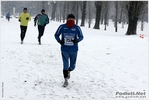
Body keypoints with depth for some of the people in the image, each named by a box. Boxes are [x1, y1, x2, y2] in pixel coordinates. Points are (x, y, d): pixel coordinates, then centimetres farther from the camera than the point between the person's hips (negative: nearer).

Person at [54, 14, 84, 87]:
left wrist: (77, 40, -16)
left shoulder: (77, 28, -4)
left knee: (72, 66, 12)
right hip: (64, 50, -1)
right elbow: (56, 35, 7)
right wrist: (59, 40, -13)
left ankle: (69, 71, 48)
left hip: (74, 50, 1)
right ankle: (66, 80, 5)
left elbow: (81, 37, 5)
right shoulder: (62, 27, -5)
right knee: (65, 65, -8)